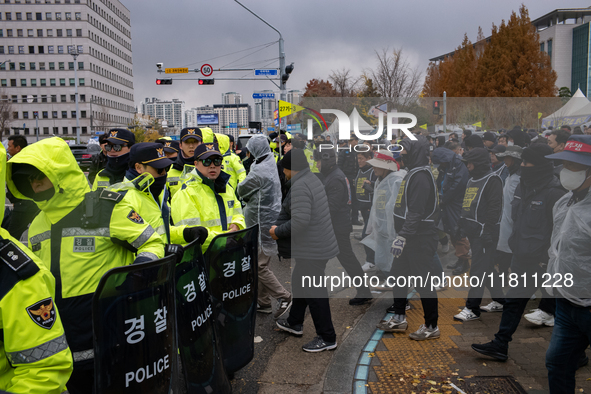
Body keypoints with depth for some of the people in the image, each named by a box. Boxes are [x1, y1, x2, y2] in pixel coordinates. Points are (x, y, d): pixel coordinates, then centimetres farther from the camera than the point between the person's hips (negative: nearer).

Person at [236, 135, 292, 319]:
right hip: (269, 219, 10)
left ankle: (283, 297, 0)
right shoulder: (272, 165, 10)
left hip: (262, 222, -10)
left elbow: (241, 190, -7)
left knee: (259, 265, -4)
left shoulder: (259, 171, -20)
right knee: (261, 263, 16)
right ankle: (263, 301, 25)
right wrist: (251, 197, 1)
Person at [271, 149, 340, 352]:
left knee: (313, 292, 1)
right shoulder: (312, 179, 11)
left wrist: (278, 232, -15)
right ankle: (294, 323, 43)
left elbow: (300, 221, -30)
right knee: (299, 281, 25)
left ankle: (327, 338, 14)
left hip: (312, 250, -11)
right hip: (319, 245, 11)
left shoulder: (300, 187, -22)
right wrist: (278, 226, 8)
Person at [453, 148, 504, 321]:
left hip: (484, 232, -9)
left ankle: (472, 309, -3)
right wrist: (461, 225, 21)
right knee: (485, 268, 16)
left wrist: (487, 231, -21)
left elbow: (494, 208, -16)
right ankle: (500, 299, 31)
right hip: (473, 230, 9)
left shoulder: (492, 180, -10)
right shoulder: (472, 181, 18)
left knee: (478, 270, -7)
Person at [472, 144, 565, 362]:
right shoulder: (523, 187, 8)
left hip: (543, 262, -8)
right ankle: (500, 345, 22)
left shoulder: (554, 192, -18)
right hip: (522, 258, 8)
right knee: (513, 301, 13)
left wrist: (549, 260, -19)